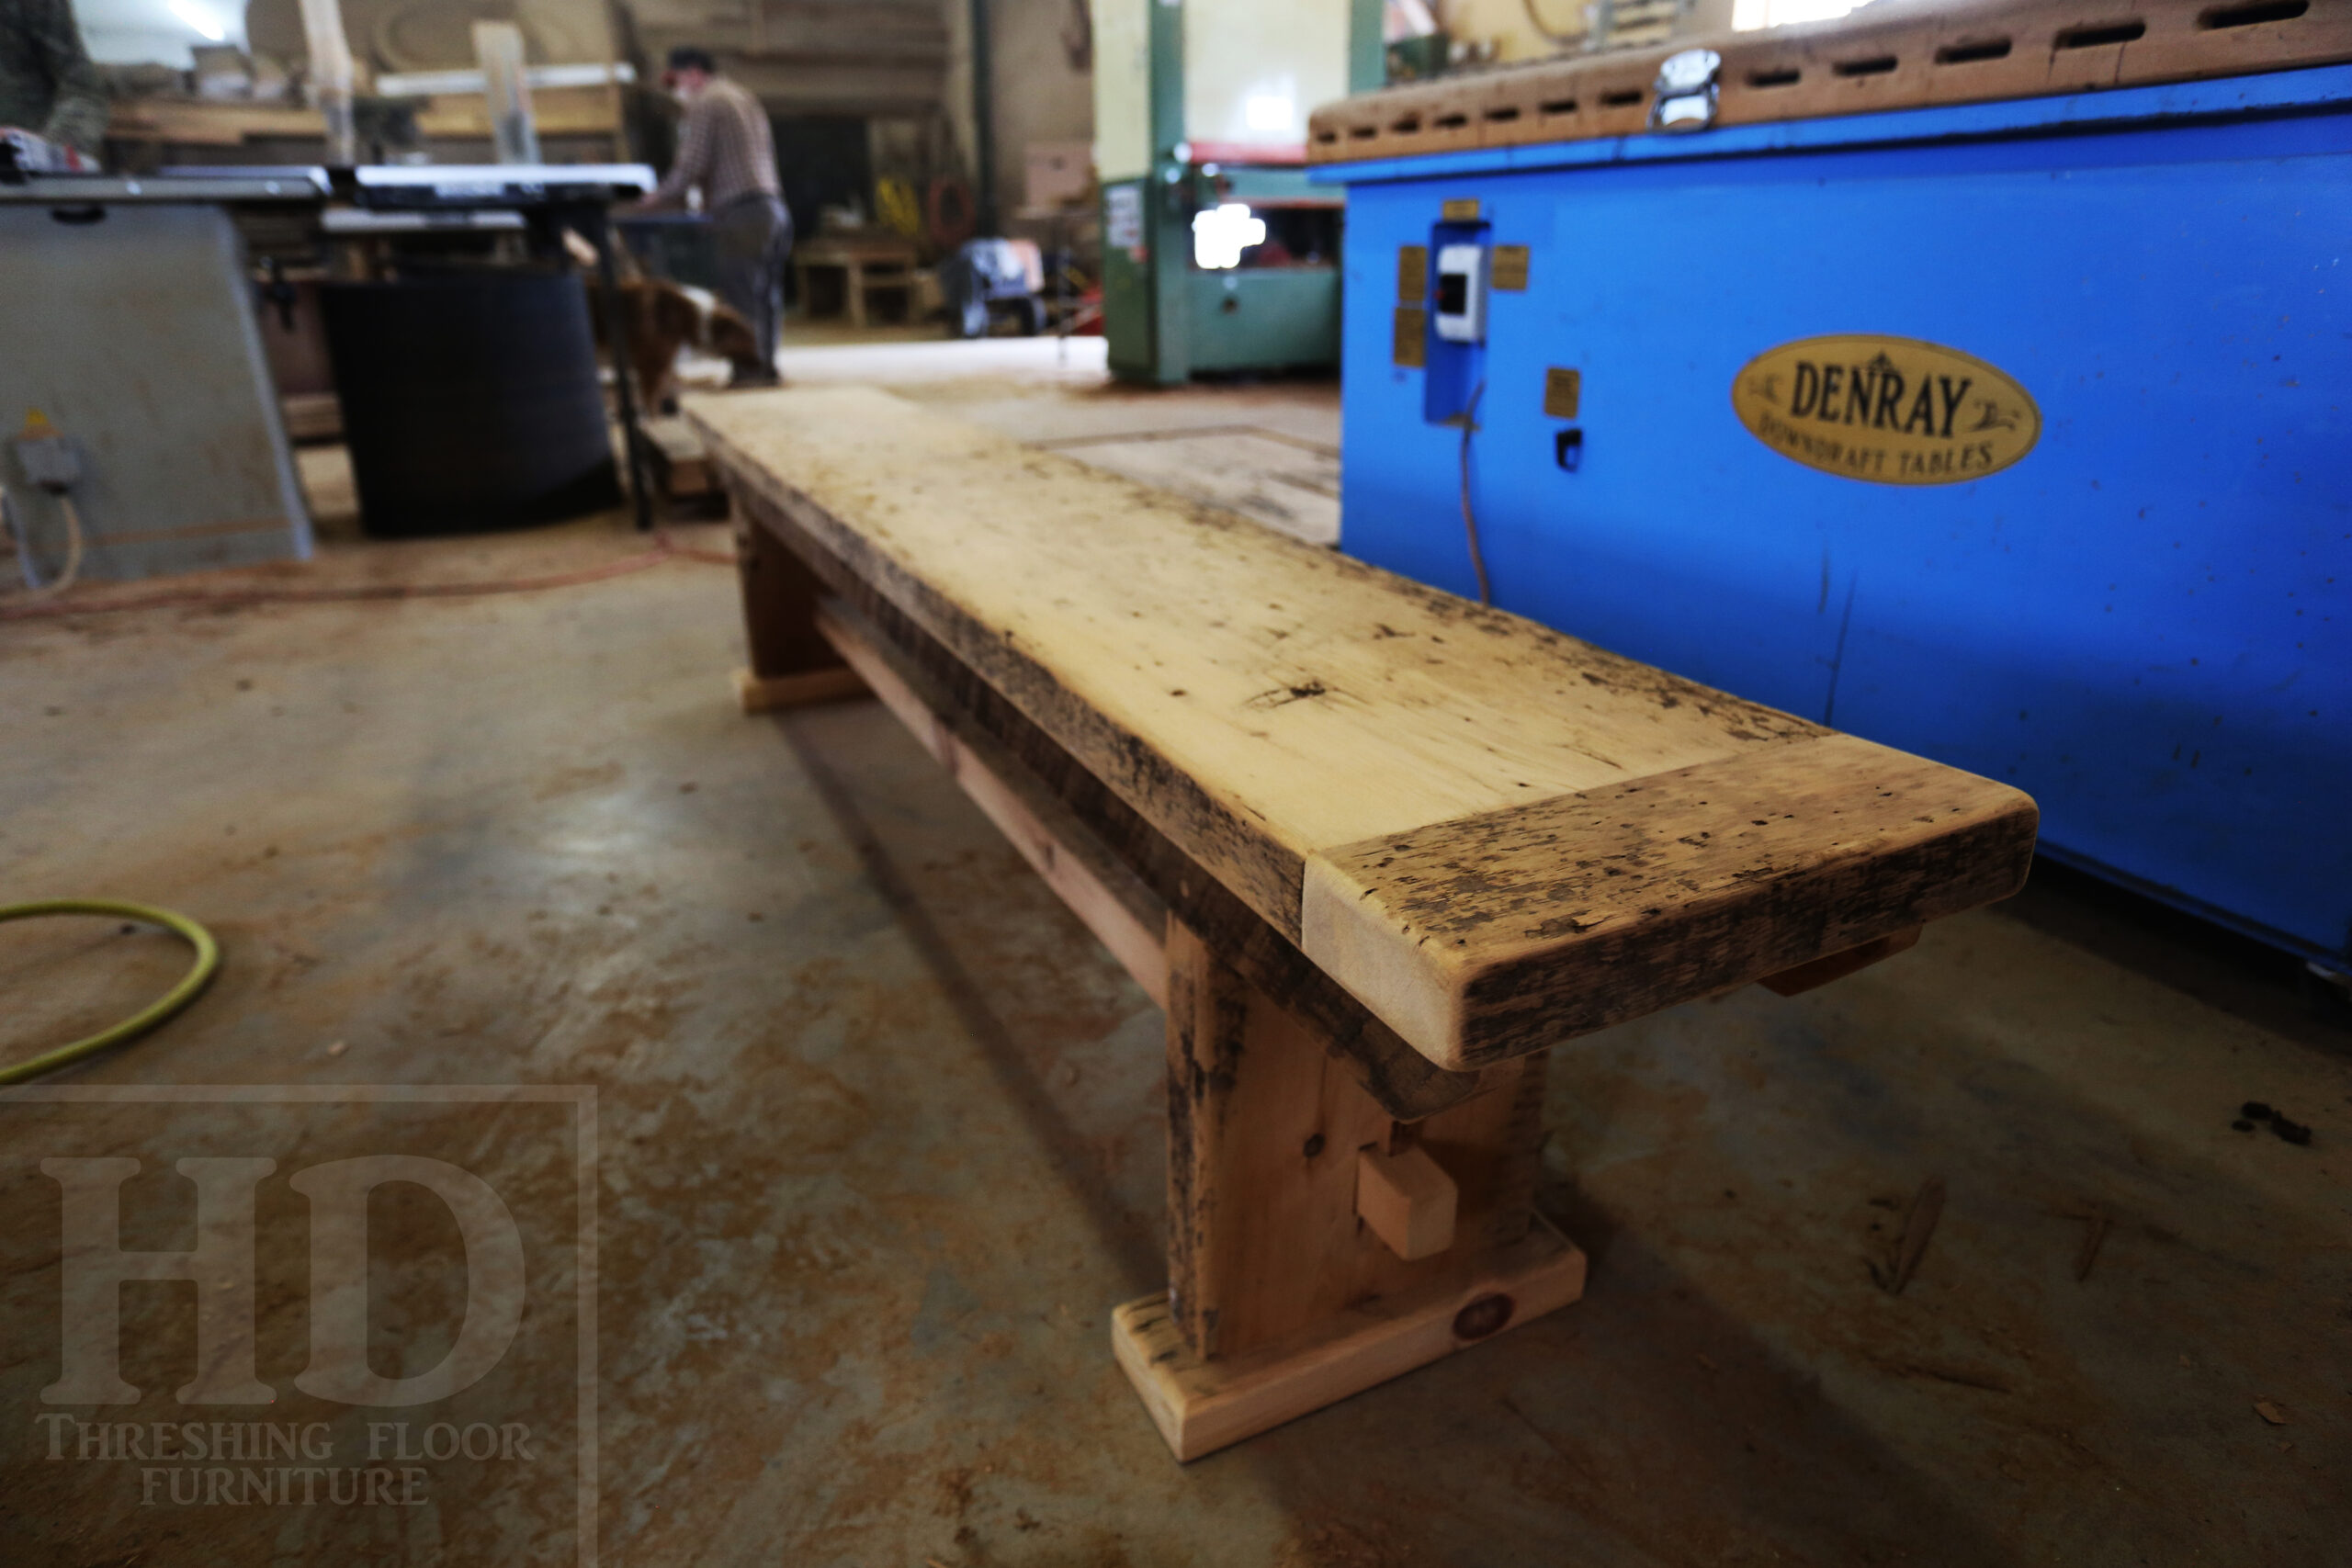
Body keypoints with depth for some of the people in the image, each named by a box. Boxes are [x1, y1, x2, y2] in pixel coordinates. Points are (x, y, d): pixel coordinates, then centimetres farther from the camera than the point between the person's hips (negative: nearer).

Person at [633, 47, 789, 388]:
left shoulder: (704, 104, -2)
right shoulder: (745, 99, 24)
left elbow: (691, 165, -9)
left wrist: (658, 200, 4)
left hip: (740, 211, -8)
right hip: (772, 204, 8)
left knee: (741, 293, -8)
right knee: (765, 293, 7)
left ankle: (748, 368, -10)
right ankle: (765, 366, 9)